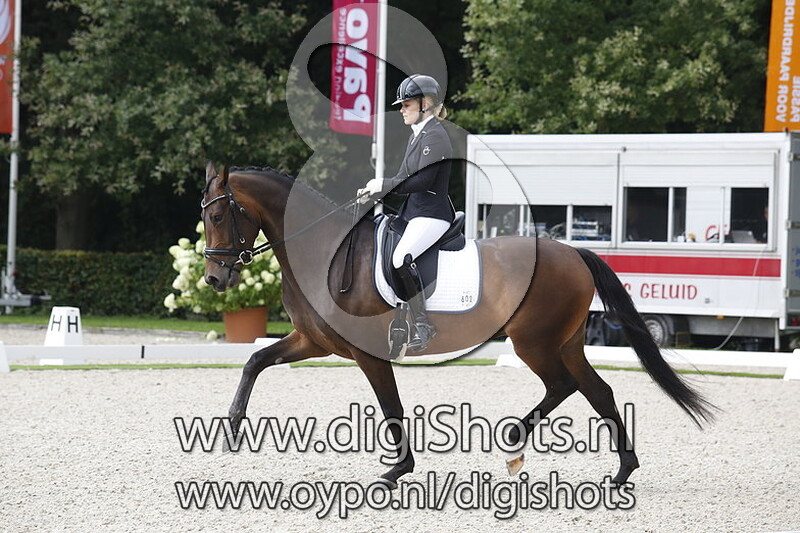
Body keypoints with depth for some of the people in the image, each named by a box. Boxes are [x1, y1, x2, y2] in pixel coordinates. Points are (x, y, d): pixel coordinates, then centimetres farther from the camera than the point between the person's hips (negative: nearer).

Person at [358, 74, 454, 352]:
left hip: (432, 214, -11)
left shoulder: (434, 136, -14)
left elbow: (422, 181, -23)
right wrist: (374, 190, 7)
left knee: (401, 259, -30)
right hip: (411, 212, 11)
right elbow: (405, 178, 21)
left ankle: (422, 325, -22)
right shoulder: (417, 135, 17)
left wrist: (383, 185, -14)